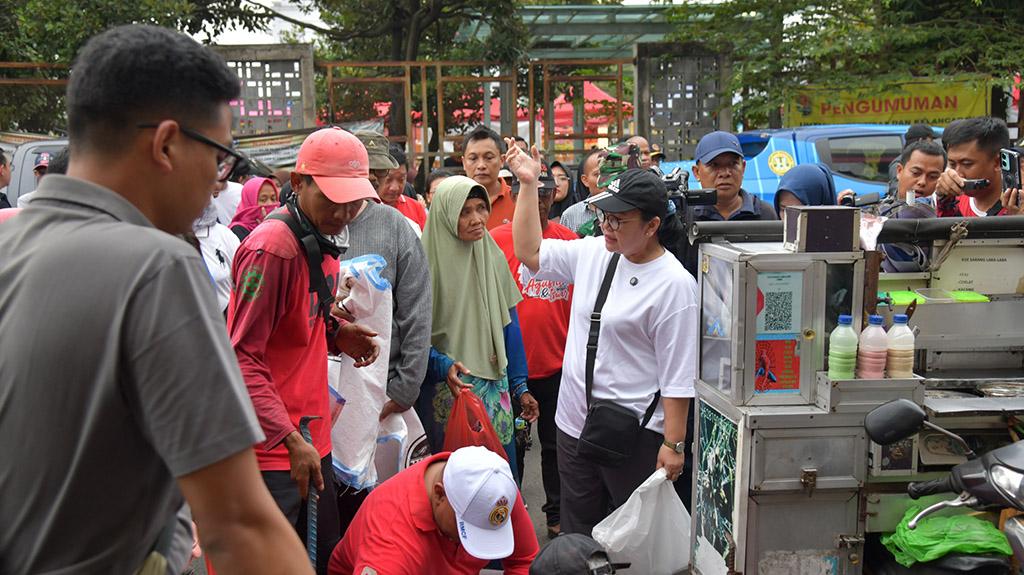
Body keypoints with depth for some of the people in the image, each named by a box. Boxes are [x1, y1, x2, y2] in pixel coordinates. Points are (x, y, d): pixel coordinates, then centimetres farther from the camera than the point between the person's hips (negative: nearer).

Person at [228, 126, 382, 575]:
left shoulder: (322, 241, 9)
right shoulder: (271, 247, -19)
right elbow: (242, 357, -20)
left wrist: (336, 335, 0)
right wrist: (290, 440, -24)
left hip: (312, 440, 9)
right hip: (272, 452, -9)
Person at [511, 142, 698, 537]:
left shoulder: (674, 284, -16)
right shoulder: (593, 252, 4)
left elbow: (678, 376, -16)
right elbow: (529, 252, 10)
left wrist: (674, 444, -17)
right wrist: (528, 184, 4)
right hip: (574, 425, 7)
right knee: (576, 537, 19)